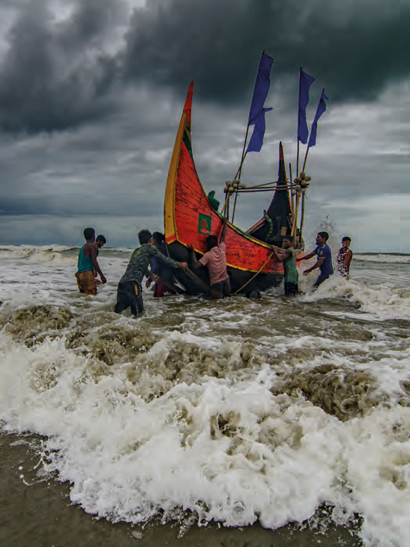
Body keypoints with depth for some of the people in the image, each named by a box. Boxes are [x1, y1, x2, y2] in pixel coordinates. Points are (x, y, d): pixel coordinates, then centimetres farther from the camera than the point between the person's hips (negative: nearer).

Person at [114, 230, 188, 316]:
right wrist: (179, 264, 18)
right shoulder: (149, 247, 7)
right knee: (138, 310, -6)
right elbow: (163, 259, 7)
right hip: (132, 282, -7)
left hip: (122, 282, 7)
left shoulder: (136, 251, 29)